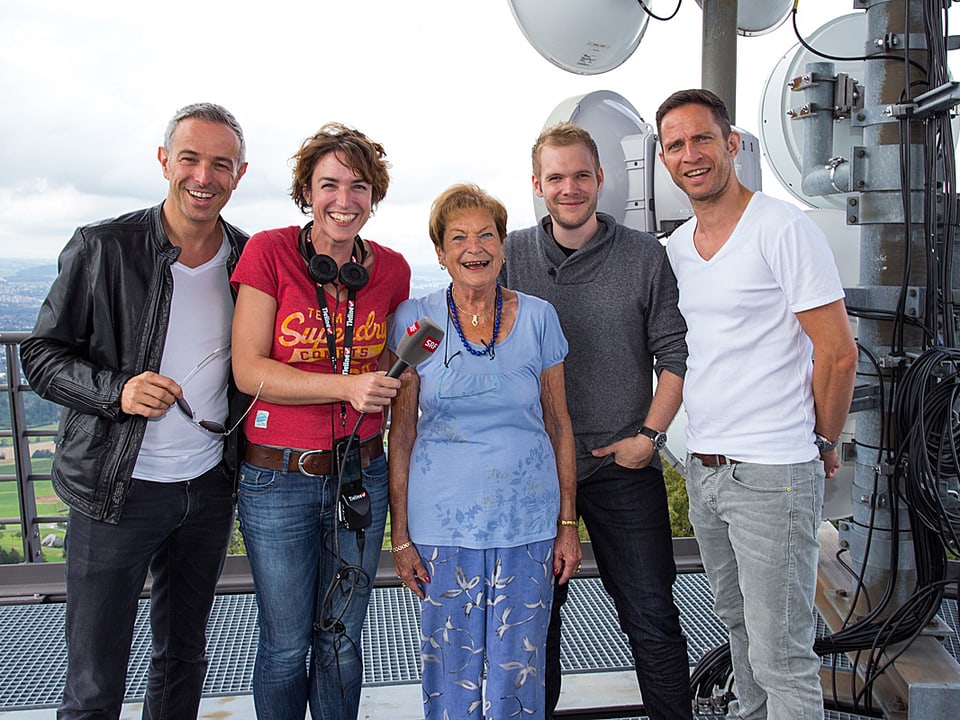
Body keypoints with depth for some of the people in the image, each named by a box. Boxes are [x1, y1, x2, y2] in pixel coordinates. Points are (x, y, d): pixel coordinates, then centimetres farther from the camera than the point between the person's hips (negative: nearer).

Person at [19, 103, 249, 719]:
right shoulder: (102, 248, -10)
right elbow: (42, 355, -5)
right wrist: (115, 390, -23)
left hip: (209, 487, 4)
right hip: (115, 489, -3)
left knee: (184, 657, 21)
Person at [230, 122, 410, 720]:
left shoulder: (391, 269, 2)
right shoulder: (270, 251, -9)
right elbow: (248, 370, -14)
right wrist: (345, 385, -24)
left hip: (361, 474, 3)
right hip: (278, 477, -3)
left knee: (341, 641, 16)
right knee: (286, 646, 11)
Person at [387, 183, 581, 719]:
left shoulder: (538, 318, 0)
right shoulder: (415, 321, -2)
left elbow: (559, 425, 5)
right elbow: (402, 432, 0)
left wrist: (568, 524, 3)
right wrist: (401, 535, -1)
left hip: (528, 523, 1)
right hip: (442, 524, 0)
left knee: (518, 671, 10)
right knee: (451, 671, 11)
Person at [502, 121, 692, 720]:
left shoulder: (645, 256, 1)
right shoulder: (510, 256, 3)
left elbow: (675, 354, 2)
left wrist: (649, 435, -7)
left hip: (623, 464, -1)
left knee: (652, 616, 3)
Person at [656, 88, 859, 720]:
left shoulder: (784, 228, -11)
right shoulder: (676, 246, 11)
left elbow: (838, 352, -11)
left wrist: (823, 443, -2)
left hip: (772, 472, -7)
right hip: (702, 466, 7)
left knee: (781, 656, -1)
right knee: (739, 626, 22)